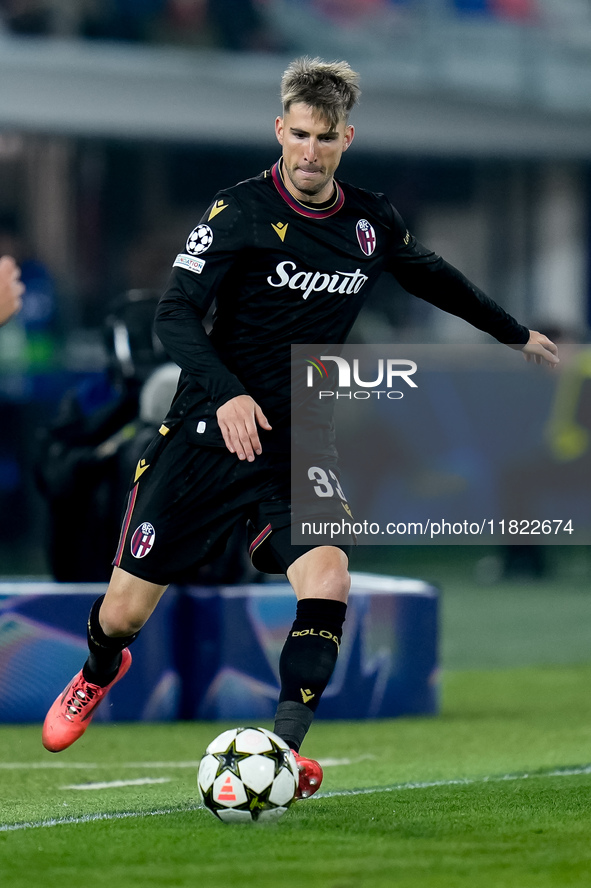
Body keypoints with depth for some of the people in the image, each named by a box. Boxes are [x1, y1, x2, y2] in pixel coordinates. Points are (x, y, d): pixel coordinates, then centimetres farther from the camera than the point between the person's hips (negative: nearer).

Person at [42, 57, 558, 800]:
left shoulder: (371, 222, 4)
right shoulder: (241, 212, -11)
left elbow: (431, 277, 25)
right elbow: (175, 314, -17)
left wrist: (515, 334, 35)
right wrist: (227, 394, -33)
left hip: (301, 449, 3)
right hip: (209, 434, -3)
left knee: (327, 583, -24)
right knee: (126, 611, 2)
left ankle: (282, 751, -19)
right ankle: (98, 674, 38)